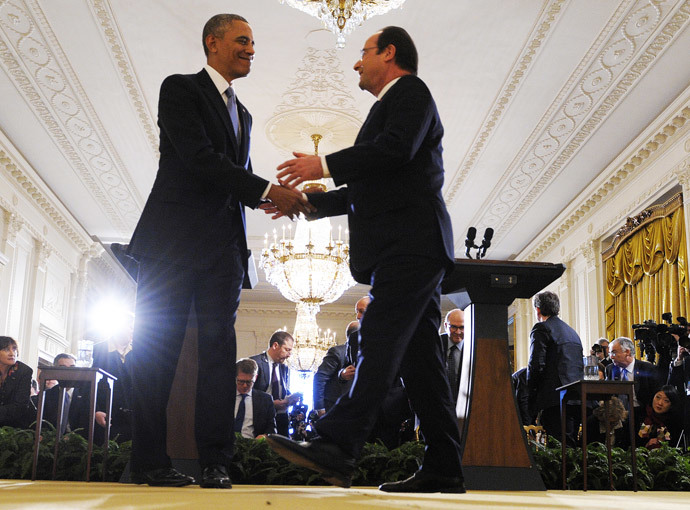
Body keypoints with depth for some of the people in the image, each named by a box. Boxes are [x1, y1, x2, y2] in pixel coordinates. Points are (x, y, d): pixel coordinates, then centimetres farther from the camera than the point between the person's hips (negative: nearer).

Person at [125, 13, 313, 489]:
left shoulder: (242, 114, 24)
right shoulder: (181, 88, 0)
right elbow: (199, 158, -14)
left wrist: (280, 196, 5)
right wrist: (269, 190, -17)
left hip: (224, 247, 6)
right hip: (175, 239, -6)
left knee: (219, 351, 0)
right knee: (157, 348, -2)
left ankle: (216, 461, 2)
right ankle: (150, 462, 4)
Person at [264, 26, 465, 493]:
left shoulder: (410, 90, 3)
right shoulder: (392, 105, 31)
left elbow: (397, 149, -18)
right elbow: (365, 191, 32)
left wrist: (324, 165, -12)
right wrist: (308, 201, 26)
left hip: (410, 241, -10)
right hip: (409, 248, 10)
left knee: (380, 340, -20)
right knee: (418, 356, 4)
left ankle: (337, 448, -29)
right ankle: (443, 469, 4)